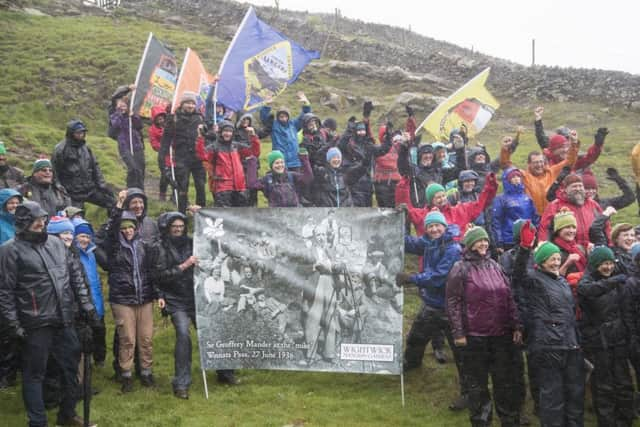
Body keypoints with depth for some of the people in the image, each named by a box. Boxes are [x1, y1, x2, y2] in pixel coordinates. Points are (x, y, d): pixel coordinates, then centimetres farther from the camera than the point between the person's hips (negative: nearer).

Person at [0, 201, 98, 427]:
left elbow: (75, 275, 16)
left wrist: (85, 302, 10)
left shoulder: (56, 243, 11)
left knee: (71, 367, 15)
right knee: (35, 373, 4)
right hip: (36, 324, -6)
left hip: (64, 320, 6)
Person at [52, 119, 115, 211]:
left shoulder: (85, 147, 9)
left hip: (90, 189, 6)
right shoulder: (61, 149, -11)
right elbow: (55, 172, -11)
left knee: (112, 203, 7)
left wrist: (102, 185, 7)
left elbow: (95, 167, 14)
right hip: (74, 194, -6)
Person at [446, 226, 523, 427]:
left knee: (505, 381, 11)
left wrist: (516, 326, 5)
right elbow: (453, 302, -7)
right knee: (477, 384, 6)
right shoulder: (460, 268, -4)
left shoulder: (495, 265, 10)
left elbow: (509, 298, 12)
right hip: (474, 337, -4)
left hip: (502, 335, 4)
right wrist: (458, 333, -12)